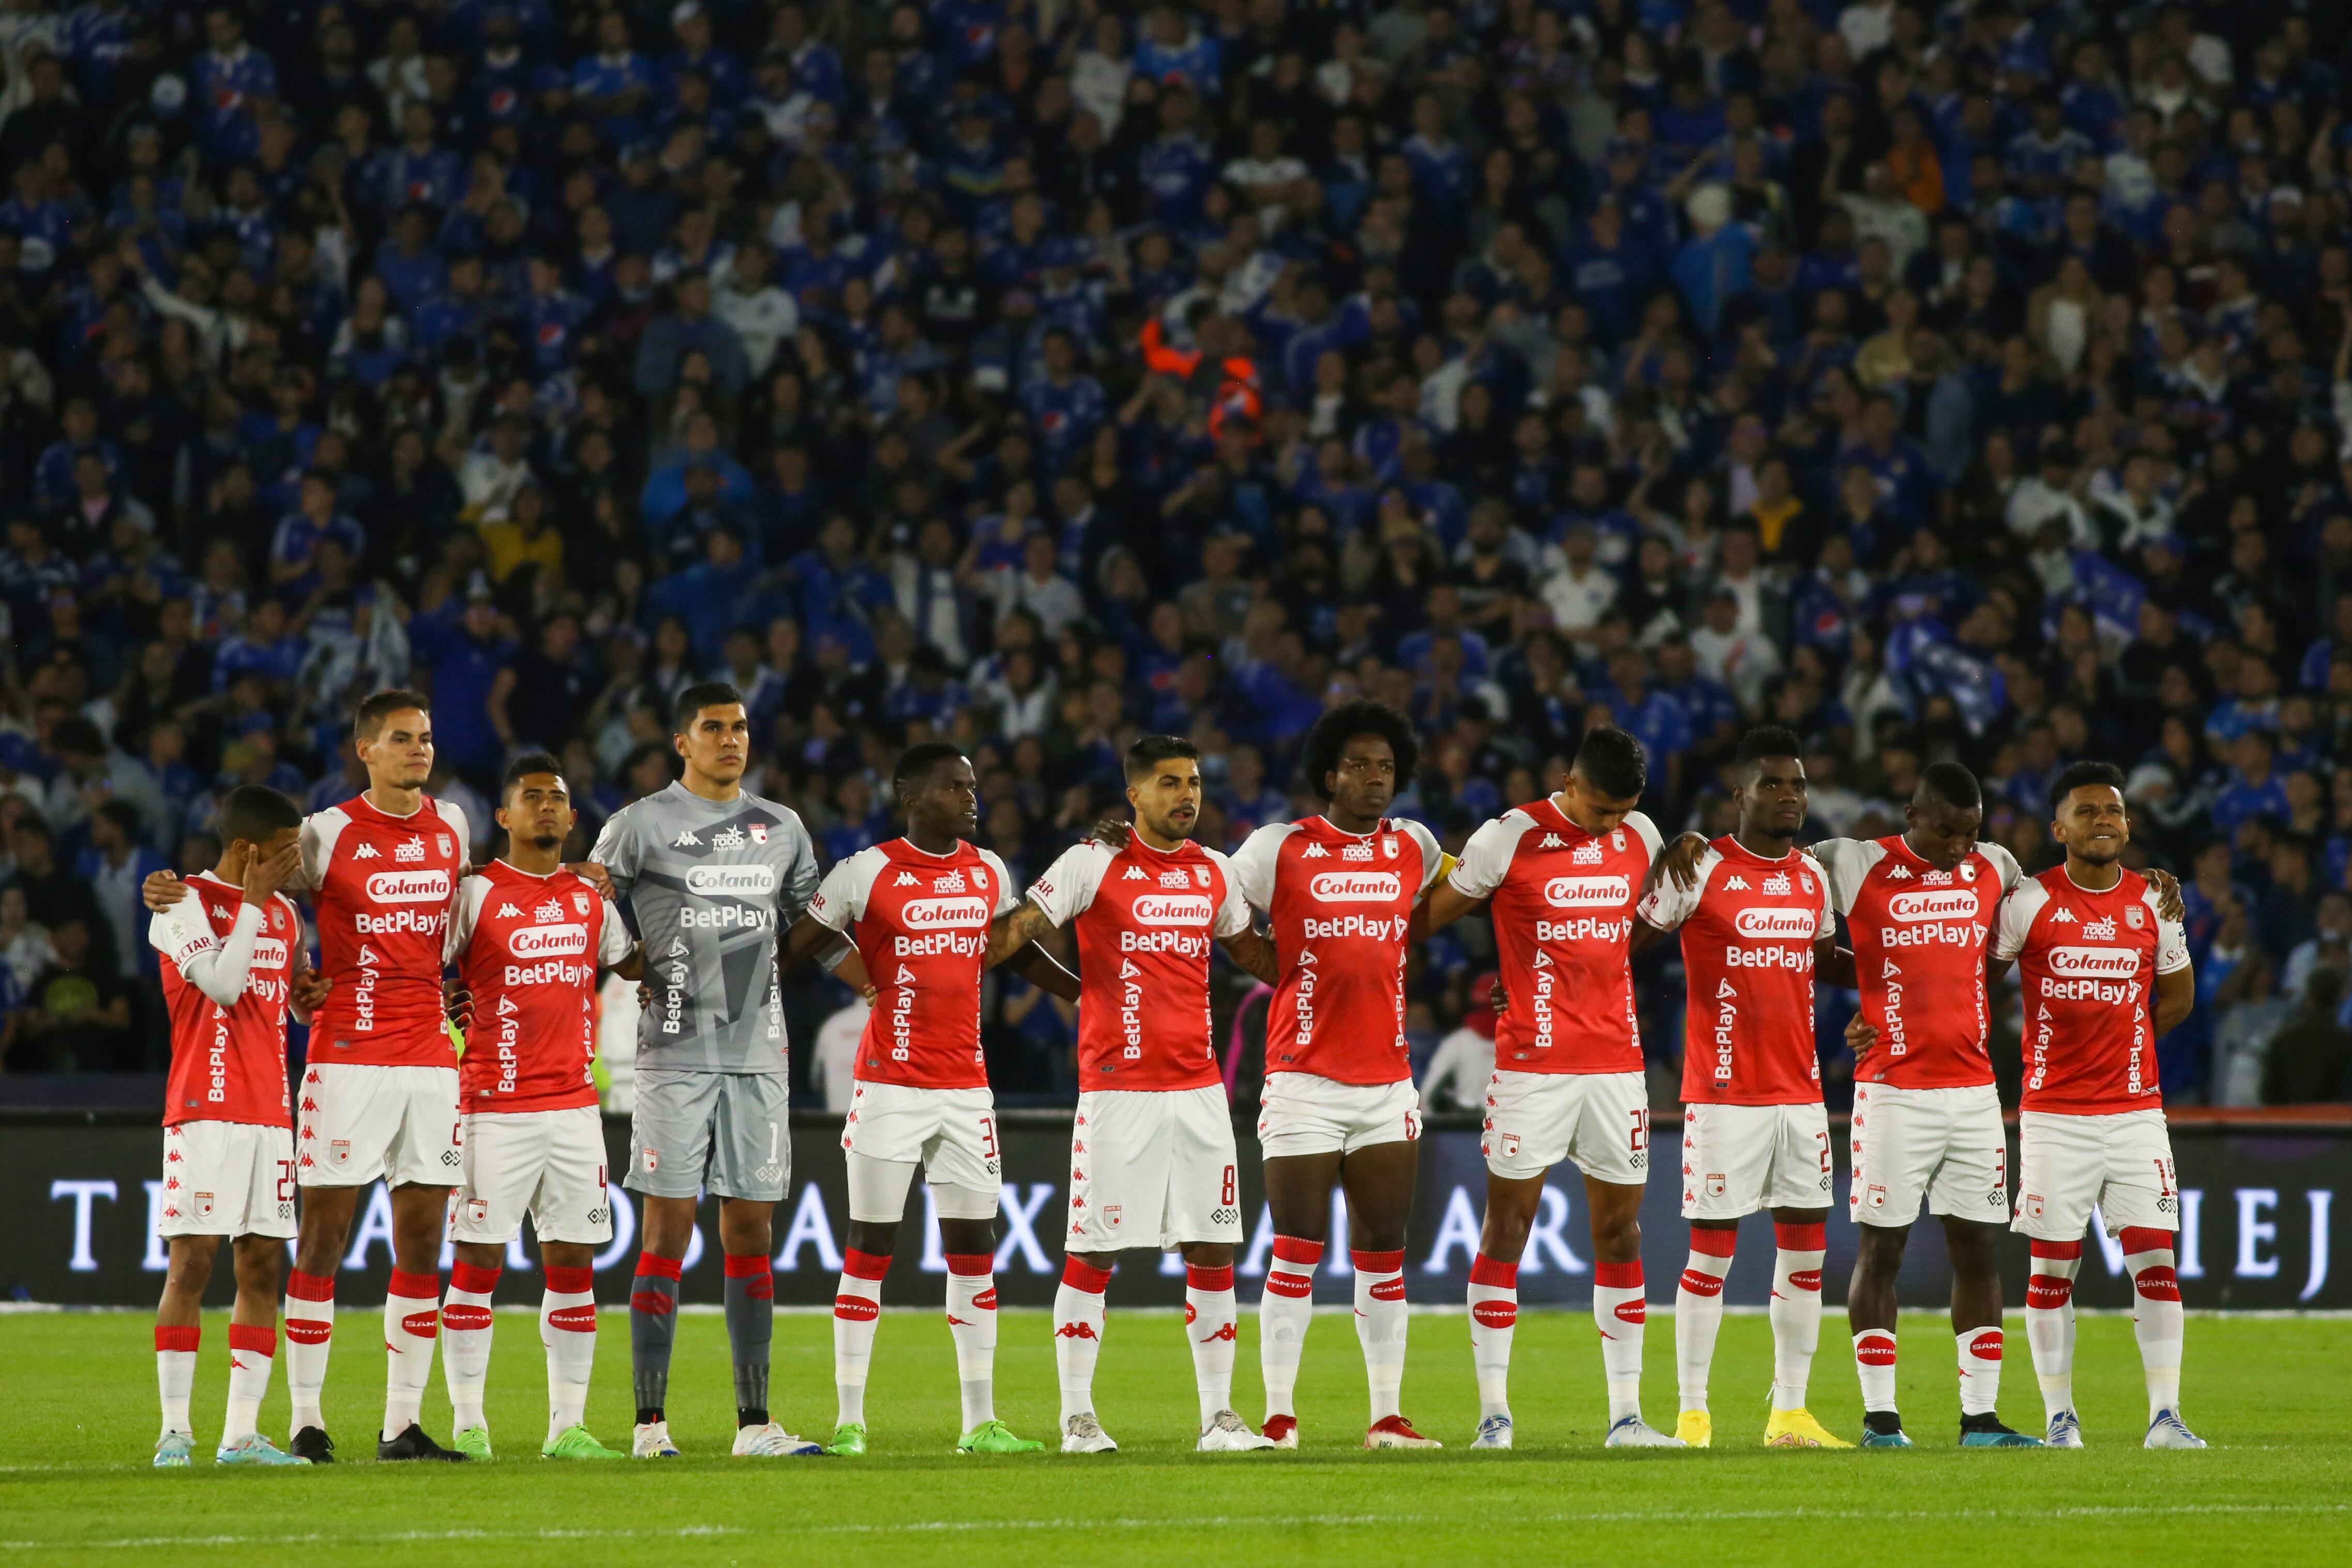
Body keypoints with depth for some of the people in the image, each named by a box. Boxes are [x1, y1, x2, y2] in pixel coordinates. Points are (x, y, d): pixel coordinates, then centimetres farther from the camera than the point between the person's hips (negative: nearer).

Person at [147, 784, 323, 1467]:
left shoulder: (285, 913, 15)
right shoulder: (187, 903, -5)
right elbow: (222, 985, -17)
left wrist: (311, 994, 7)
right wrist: (254, 901, -13)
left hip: (270, 1114, 7)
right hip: (205, 1109, -7)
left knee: (263, 1264, 2)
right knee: (192, 1262, -8)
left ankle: (242, 1433, 2)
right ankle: (175, 1429, -6)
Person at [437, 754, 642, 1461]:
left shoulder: (590, 899, 12)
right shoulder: (477, 893, -4)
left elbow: (632, 964, 26)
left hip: (574, 1104, 5)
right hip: (496, 1109, -5)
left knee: (572, 1263, 5)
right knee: (478, 1262, -3)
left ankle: (568, 1425, 9)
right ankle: (468, 1425, 2)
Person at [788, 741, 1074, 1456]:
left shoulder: (987, 872, 10)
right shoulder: (868, 873, -7)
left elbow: (1021, 953, 24)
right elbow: (793, 947, -2)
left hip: (965, 1087, 5)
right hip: (890, 1087, -5)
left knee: (974, 1248, 6)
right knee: (871, 1249, -3)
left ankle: (980, 1422, 11)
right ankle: (849, 1420, 1)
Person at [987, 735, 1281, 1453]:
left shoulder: (1215, 872, 12)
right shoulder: (1094, 863, -4)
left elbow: (1251, 950, 26)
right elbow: (1019, 929, -7)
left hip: (1198, 1086, 5)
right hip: (1117, 1089, -5)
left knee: (1214, 1251, 3)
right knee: (1092, 1253, -2)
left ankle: (1219, 1417, 9)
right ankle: (1077, 1417, 5)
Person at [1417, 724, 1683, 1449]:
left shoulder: (1641, 839, 7)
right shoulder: (1511, 838, -8)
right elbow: (1429, 918, 0)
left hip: (1616, 1058, 5)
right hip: (1533, 1063, -5)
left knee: (1621, 1231, 5)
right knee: (1507, 1226, -4)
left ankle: (1626, 1414, 8)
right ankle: (1493, 1412, 0)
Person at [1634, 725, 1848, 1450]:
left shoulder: (1812, 876, 12)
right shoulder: (1702, 870, -7)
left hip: (1800, 1089, 6)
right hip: (1724, 1094, -6)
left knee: (1806, 1247, 5)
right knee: (1711, 1252, -4)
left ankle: (1791, 1411, 12)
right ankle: (1692, 1413, 2)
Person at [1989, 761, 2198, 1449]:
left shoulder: (2153, 903, 6)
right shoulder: (2029, 902, -3)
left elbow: (2176, 998, 18)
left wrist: (2120, 1037, 9)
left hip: (2135, 1110, 2)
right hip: (2053, 1113, -2)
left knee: (2155, 1260, -5)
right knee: (2051, 1267, 0)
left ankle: (2165, 1415, -3)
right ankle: (2059, 1414, 9)